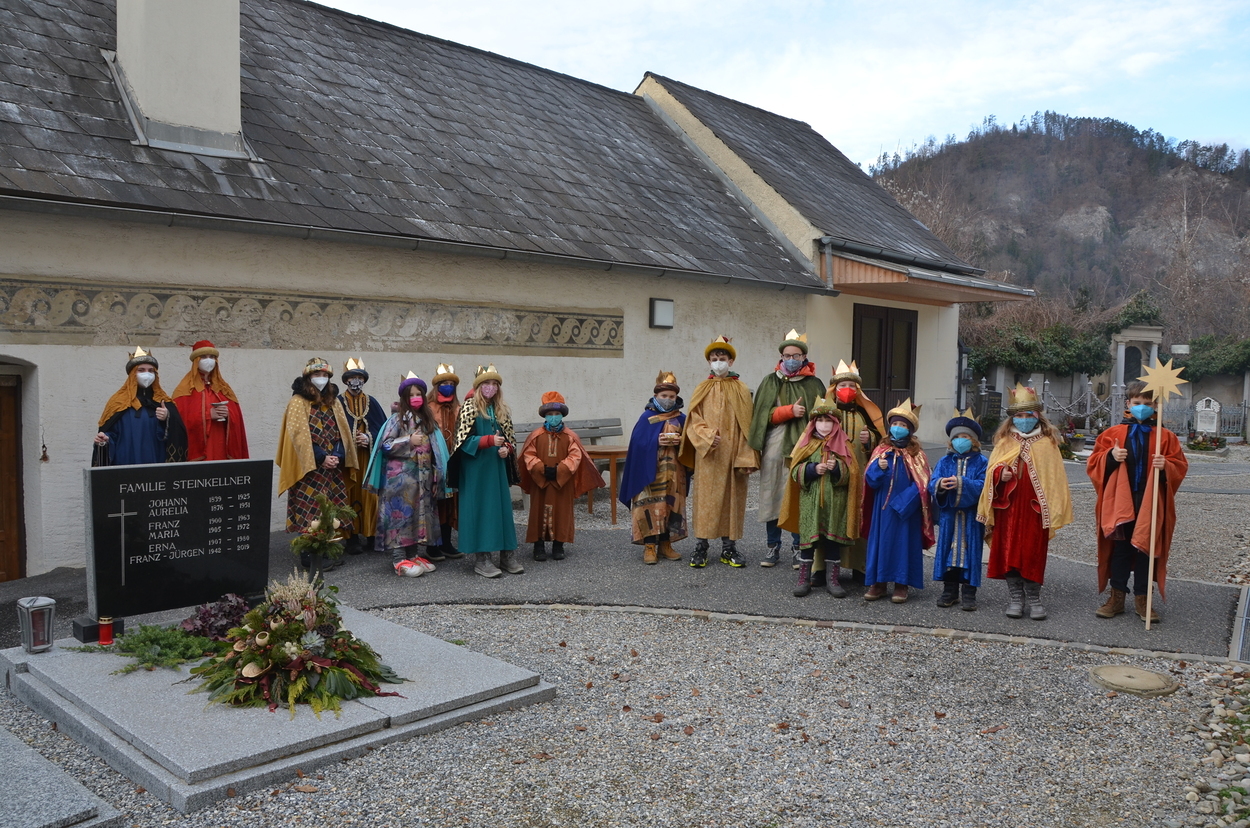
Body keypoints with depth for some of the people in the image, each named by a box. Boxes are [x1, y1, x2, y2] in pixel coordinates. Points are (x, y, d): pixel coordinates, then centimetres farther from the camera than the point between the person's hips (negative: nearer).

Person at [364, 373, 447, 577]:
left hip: (422, 476, 6)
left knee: (419, 513, 8)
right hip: (400, 476, -6)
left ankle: (413, 554, 16)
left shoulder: (427, 420, 12)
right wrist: (409, 442, -15)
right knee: (401, 513, -7)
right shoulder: (397, 418, -2)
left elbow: (435, 449, 12)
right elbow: (385, 445, -8)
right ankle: (398, 559, -5)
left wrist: (435, 476, 8)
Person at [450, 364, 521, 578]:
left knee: (502, 506, 5)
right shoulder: (469, 407, -4)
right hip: (475, 467, -5)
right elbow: (463, 440, -10)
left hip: (497, 466, 5)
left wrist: (507, 449, -4)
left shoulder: (502, 410, 12)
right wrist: (489, 440, -20)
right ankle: (481, 558, 2)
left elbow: (510, 438, 18)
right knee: (479, 508, -3)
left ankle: (507, 554, 11)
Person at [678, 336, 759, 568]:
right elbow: (693, 420, 1)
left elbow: (746, 426, 1)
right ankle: (701, 547, 6)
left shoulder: (741, 390, 5)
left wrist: (746, 458, -6)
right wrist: (707, 436, -18)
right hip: (707, 455, 0)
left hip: (732, 454, 0)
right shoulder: (702, 390, 6)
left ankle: (729, 547, 14)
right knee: (705, 496, 0)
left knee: (731, 497, 5)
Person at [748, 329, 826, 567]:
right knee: (772, 496, 4)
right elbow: (763, 415, 1)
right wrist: (790, 411, -13)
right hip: (774, 448, 1)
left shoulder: (814, 385, 6)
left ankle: (798, 547, 11)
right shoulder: (770, 382, 9)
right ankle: (773, 547, 14)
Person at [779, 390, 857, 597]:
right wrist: (813, 469, -16)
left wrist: (837, 468, -18)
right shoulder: (807, 443, 4)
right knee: (807, 538, 3)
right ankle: (804, 579, 14)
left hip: (834, 501, 0)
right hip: (810, 501, 0)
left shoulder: (842, 444, 5)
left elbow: (851, 472, 0)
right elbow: (795, 471, 0)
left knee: (833, 538, 7)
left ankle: (833, 579, 18)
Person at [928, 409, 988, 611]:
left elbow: (983, 486, -13)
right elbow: (932, 484, -2)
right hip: (949, 516, 3)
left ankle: (968, 593, 8)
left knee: (970, 552, 1)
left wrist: (961, 483, -26)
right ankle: (950, 591, 16)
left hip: (972, 517, -2)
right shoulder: (944, 462, 9)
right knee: (947, 550, 6)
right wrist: (939, 485, -25)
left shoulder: (981, 462, 2)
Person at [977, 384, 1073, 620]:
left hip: (1035, 509, -2)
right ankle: (1015, 597, 15)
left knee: (1034, 552, 2)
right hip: (1008, 508, 2)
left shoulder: (1047, 443, 3)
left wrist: (1054, 510, -5)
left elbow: (1055, 478, 1)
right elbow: (992, 469, 7)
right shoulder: (1005, 442, 8)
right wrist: (1000, 473, -18)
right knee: (1009, 551, 5)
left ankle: (1033, 598, 14)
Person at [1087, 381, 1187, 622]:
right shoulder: (1113, 434, 6)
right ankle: (1117, 596, 14)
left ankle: (1142, 598, 16)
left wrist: (1165, 465, -16)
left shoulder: (1165, 437, 6)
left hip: (1150, 503, 0)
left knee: (1146, 549, 5)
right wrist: (1110, 456, -15)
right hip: (1119, 501, 0)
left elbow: (1180, 466, 4)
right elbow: (1093, 462, 4)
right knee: (1119, 548, 6)